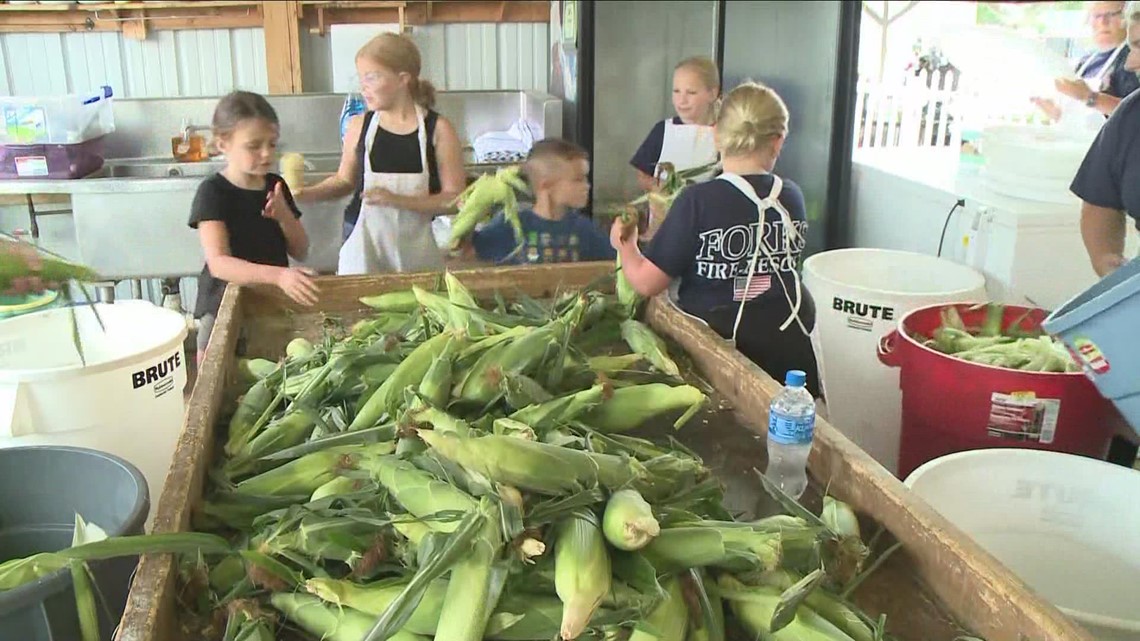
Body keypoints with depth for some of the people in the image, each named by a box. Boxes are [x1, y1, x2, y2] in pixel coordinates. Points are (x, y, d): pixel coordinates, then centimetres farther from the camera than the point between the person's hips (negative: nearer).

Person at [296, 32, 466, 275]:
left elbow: (455, 199, -9)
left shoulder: (438, 130, -6)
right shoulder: (359, 126, 1)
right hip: (364, 243, 2)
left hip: (416, 248, -1)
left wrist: (398, 200, -19)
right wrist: (305, 194, 0)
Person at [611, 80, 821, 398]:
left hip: (720, 339, -4)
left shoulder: (698, 201, -16)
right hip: (790, 345, 4)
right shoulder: (792, 196, -2)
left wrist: (624, 246, 8)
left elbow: (647, 282, -14)